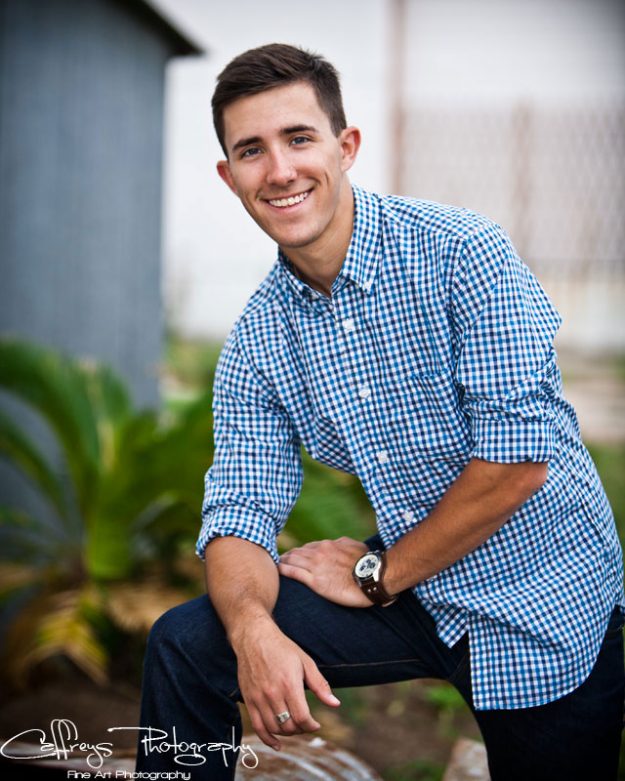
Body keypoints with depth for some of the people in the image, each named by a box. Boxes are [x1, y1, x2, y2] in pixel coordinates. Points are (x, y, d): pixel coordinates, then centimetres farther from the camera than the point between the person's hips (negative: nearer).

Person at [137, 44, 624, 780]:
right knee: (184, 643, -4)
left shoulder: (459, 250, -18)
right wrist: (253, 630, -26)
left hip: (543, 611, -4)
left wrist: (380, 573, -12)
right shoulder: (256, 340, -1)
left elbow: (519, 455, -23)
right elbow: (239, 511, -4)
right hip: (412, 587, 4)